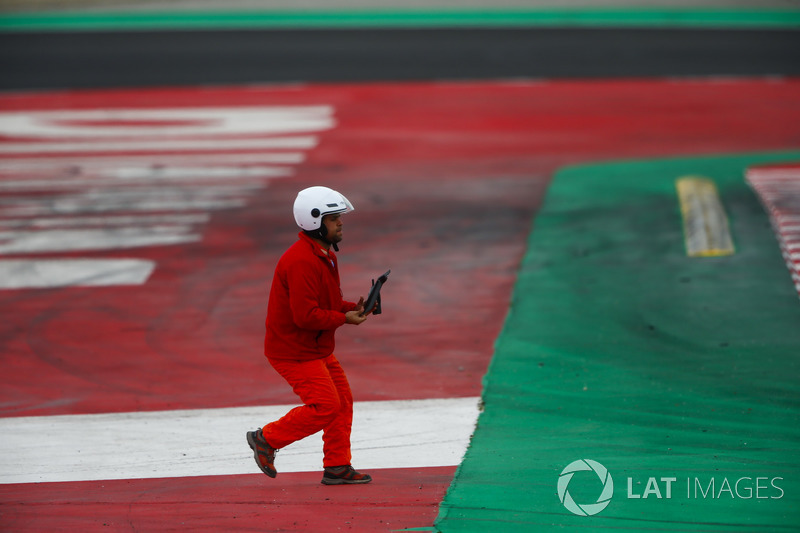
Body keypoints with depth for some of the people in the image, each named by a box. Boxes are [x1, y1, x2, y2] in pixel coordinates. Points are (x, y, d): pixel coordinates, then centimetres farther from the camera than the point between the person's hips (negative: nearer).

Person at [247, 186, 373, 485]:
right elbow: (305, 315, -28)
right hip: (294, 351, -10)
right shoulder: (302, 262, -25)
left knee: (343, 401, 9)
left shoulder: (324, 255, 11)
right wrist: (344, 318, -19)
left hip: (317, 348, 10)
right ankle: (266, 439, 2)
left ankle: (337, 466, 15)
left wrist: (351, 308, 1)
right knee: (325, 406, -11)